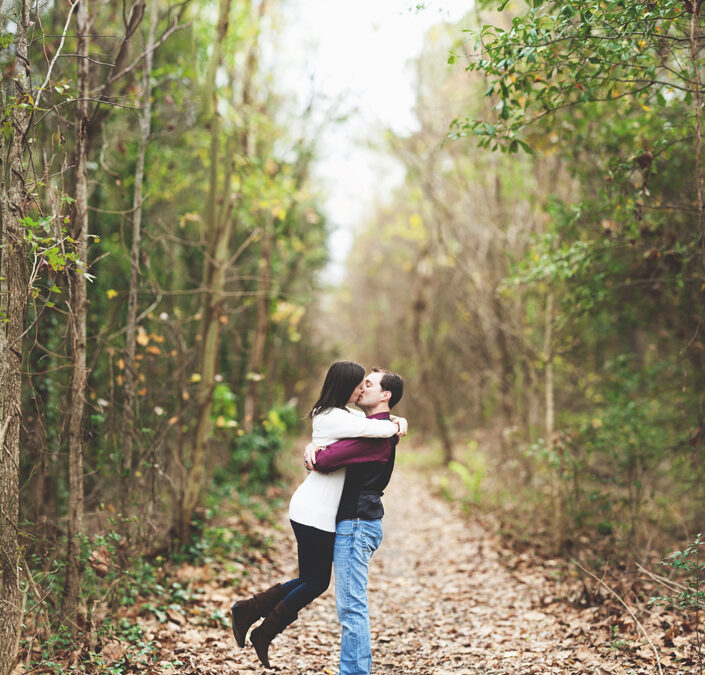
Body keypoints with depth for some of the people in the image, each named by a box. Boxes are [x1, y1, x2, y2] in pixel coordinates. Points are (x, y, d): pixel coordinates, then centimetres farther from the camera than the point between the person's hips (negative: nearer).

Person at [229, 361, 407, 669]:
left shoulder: (343, 413, 13)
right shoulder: (332, 418, -18)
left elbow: (373, 420, 24)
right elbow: (378, 429, -23)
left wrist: (396, 420, 2)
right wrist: (393, 427, 0)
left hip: (321, 512, 10)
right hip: (314, 513, -10)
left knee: (312, 580, 15)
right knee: (315, 582, 3)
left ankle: (248, 610, 21)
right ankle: (263, 634, 15)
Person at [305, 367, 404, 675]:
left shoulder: (376, 432, -16)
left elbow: (325, 461, -24)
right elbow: (331, 441, 21)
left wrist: (311, 457, 0)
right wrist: (314, 445, -3)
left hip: (356, 524, -10)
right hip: (354, 524, 10)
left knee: (351, 605, -7)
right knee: (350, 605, 15)